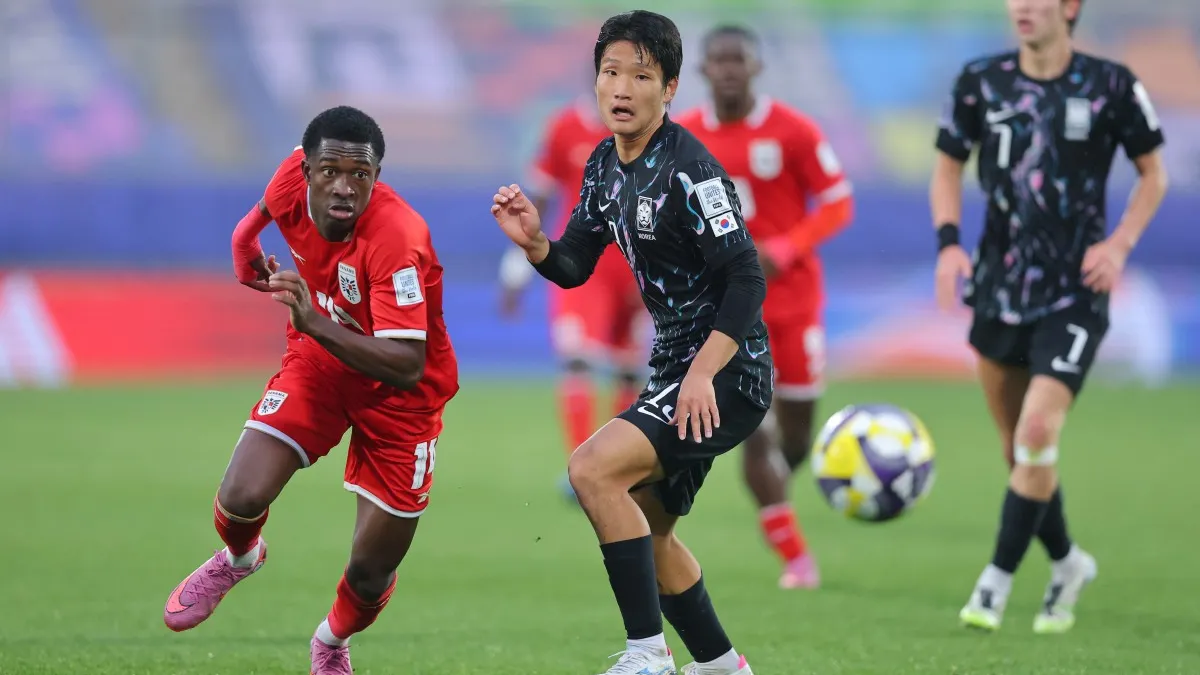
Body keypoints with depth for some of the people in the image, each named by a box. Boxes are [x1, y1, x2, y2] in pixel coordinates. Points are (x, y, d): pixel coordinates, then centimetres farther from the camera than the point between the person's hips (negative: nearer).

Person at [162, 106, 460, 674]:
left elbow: (406, 368, -41)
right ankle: (239, 558, 22)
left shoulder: (396, 240, -36)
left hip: (398, 391, -4)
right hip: (318, 358, 4)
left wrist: (315, 323, -50)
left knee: (371, 573, 0)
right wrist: (248, 232, 14)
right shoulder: (293, 182, -19)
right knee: (242, 498, -17)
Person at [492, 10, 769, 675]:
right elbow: (573, 268, 13)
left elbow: (746, 280, -22)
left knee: (594, 468, -24)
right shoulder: (606, 166, 7)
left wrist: (702, 374, -28)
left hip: (725, 376, -10)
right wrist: (532, 241, -8)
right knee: (645, 527, 20)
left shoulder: (688, 169, -20)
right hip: (674, 365, 10)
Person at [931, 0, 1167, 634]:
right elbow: (948, 165, 12)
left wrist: (1119, 243, -9)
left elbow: (1153, 173, 5)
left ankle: (997, 580, -6)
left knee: (1038, 433, -17)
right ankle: (1066, 562, 32)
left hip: (1074, 292, -4)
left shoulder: (1110, 84, -5)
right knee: (1015, 447, 10)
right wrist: (948, 241, -4)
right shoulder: (981, 81, 1)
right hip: (1000, 289, 4)